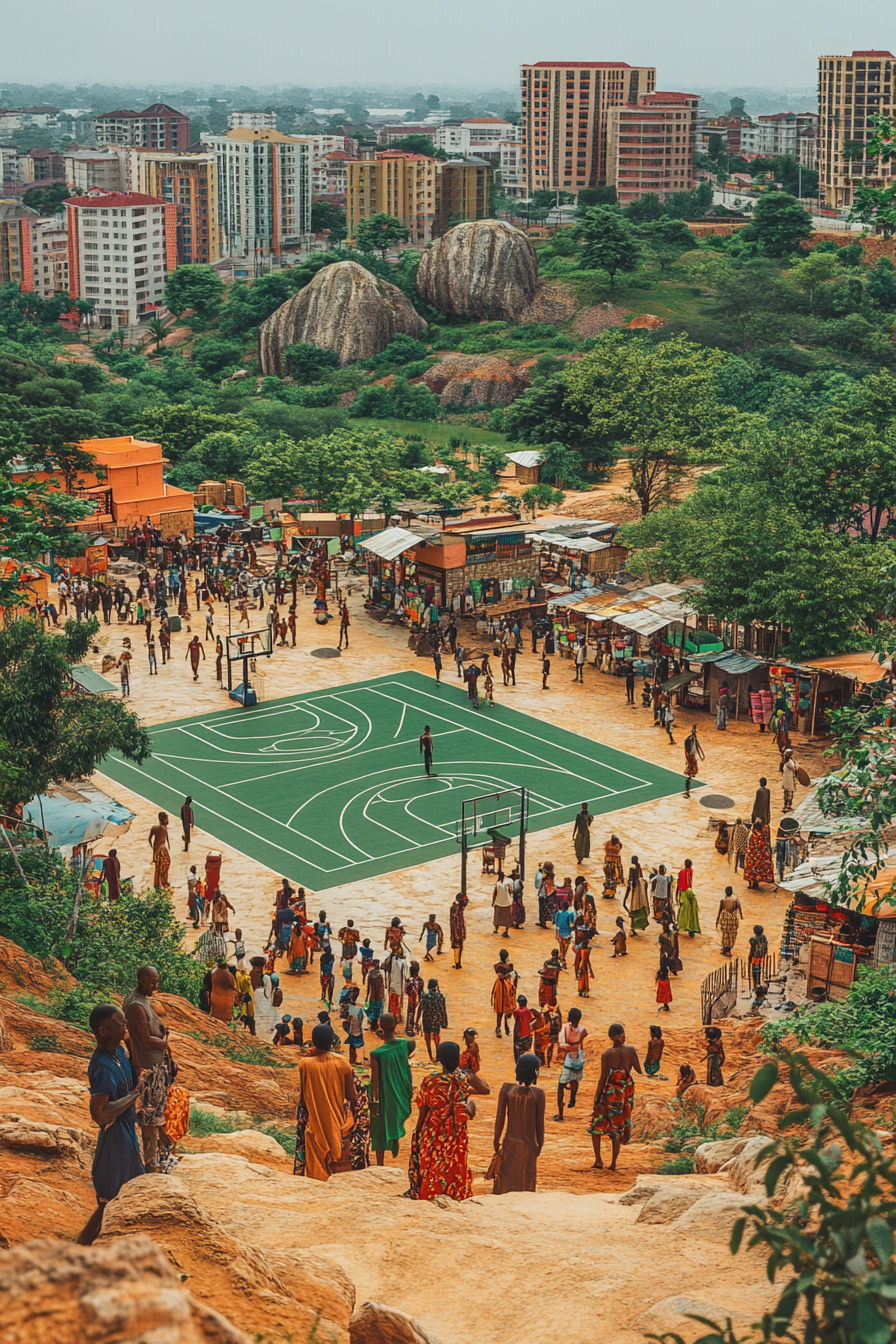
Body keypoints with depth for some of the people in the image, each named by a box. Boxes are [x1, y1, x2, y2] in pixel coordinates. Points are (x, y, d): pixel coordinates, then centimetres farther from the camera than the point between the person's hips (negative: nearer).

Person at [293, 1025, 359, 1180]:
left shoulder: (305, 1064, -12)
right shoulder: (342, 1062, -9)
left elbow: (302, 1097, -6)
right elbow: (351, 1096, -5)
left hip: (314, 1123, -1)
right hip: (337, 1124, 1)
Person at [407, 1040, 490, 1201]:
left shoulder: (429, 1082, -12)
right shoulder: (464, 1080, -13)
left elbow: (422, 1113, -6)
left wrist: (417, 1134, 5)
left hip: (431, 1137, 1)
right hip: (456, 1138, -1)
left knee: (430, 1173, 13)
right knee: (455, 1172, 14)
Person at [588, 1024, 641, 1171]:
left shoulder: (607, 1054, -13)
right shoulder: (630, 1050, -7)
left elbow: (603, 1078, -11)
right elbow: (639, 1070, -1)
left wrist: (597, 1097, -4)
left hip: (611, 1092, -3)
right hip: (627, 1091, 3)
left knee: (596, 1126, 13)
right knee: (618, 1127, 14)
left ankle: (598, 1159, 6)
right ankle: (613, 1163, 12)